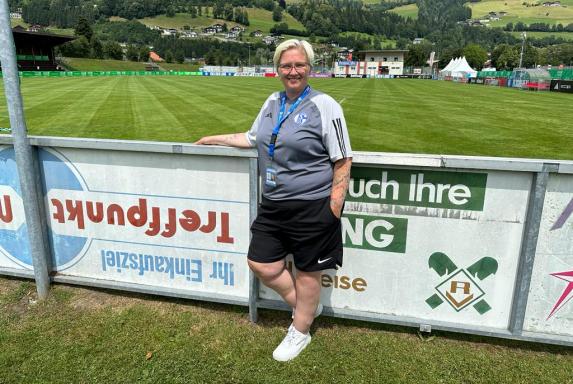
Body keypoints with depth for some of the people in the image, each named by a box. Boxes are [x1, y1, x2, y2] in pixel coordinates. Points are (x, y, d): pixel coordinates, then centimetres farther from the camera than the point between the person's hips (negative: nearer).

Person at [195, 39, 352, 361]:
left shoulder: (324, 105, -10)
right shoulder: (273, 102, 10)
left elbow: (343, 160, -11)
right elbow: (253, 138, 25)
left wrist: (334, 208, -15)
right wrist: (215, 139, 28)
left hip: (312, 206, -7)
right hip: (273, 204, 7)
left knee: (307, 271, 9)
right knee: (261, 264, 10)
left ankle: (301, 332, 33)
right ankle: (308, 306, 34)